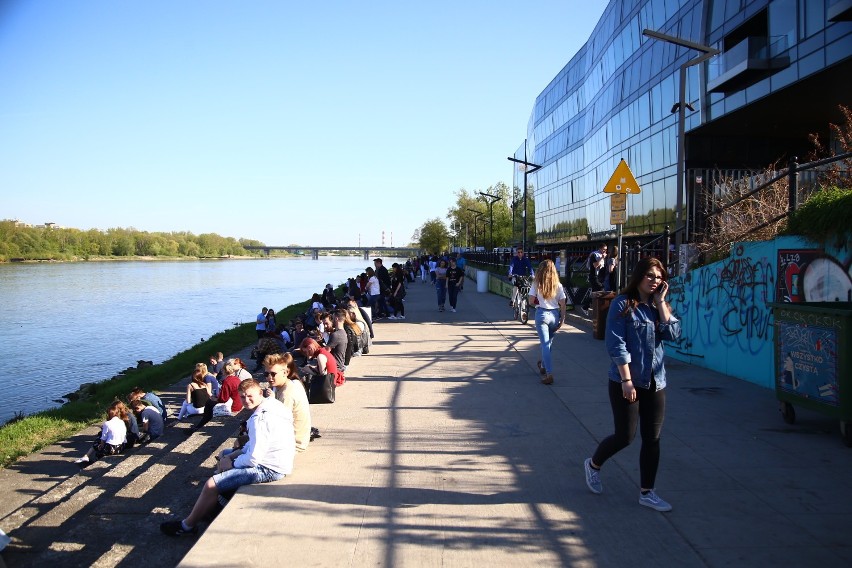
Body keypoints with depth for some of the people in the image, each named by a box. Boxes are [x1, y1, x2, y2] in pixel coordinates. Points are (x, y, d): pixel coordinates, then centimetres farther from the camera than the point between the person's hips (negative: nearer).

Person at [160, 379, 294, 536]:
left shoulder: (259, 419, -24)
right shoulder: (270, 405, 6)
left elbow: (253, 459, -24)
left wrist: (232, 463, -5)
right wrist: (233, 456, 6)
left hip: (269, 469, -11)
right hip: (274, 461, 11)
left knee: (210, 485, -8)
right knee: (224, 455, 25)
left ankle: (187, 526, 12)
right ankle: (215, 503, 29)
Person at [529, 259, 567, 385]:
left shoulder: (536, 284, -5)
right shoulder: (558, 285, 0)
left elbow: (531, 301, -8)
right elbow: (562, 304, -1)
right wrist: (562, 319, 7)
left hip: (542, 314, -3)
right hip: (555, 314, 3)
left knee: (545, 344, -3)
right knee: (549, 342, 21)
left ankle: (549, 374, -13)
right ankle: (544, 365, 42)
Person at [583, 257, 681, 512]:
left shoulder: (658, 306, 9)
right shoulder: (623, 304, -8)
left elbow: (673, 334, -6)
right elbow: (616, 345, -13)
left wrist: (661, 302, -7)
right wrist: (627, 380, -17)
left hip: (655, 383, 6)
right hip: (626, 382, -6)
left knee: (652, 439, 7)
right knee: (625, 436, -1)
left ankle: (647, 493, 20)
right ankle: (594, 464, 28)